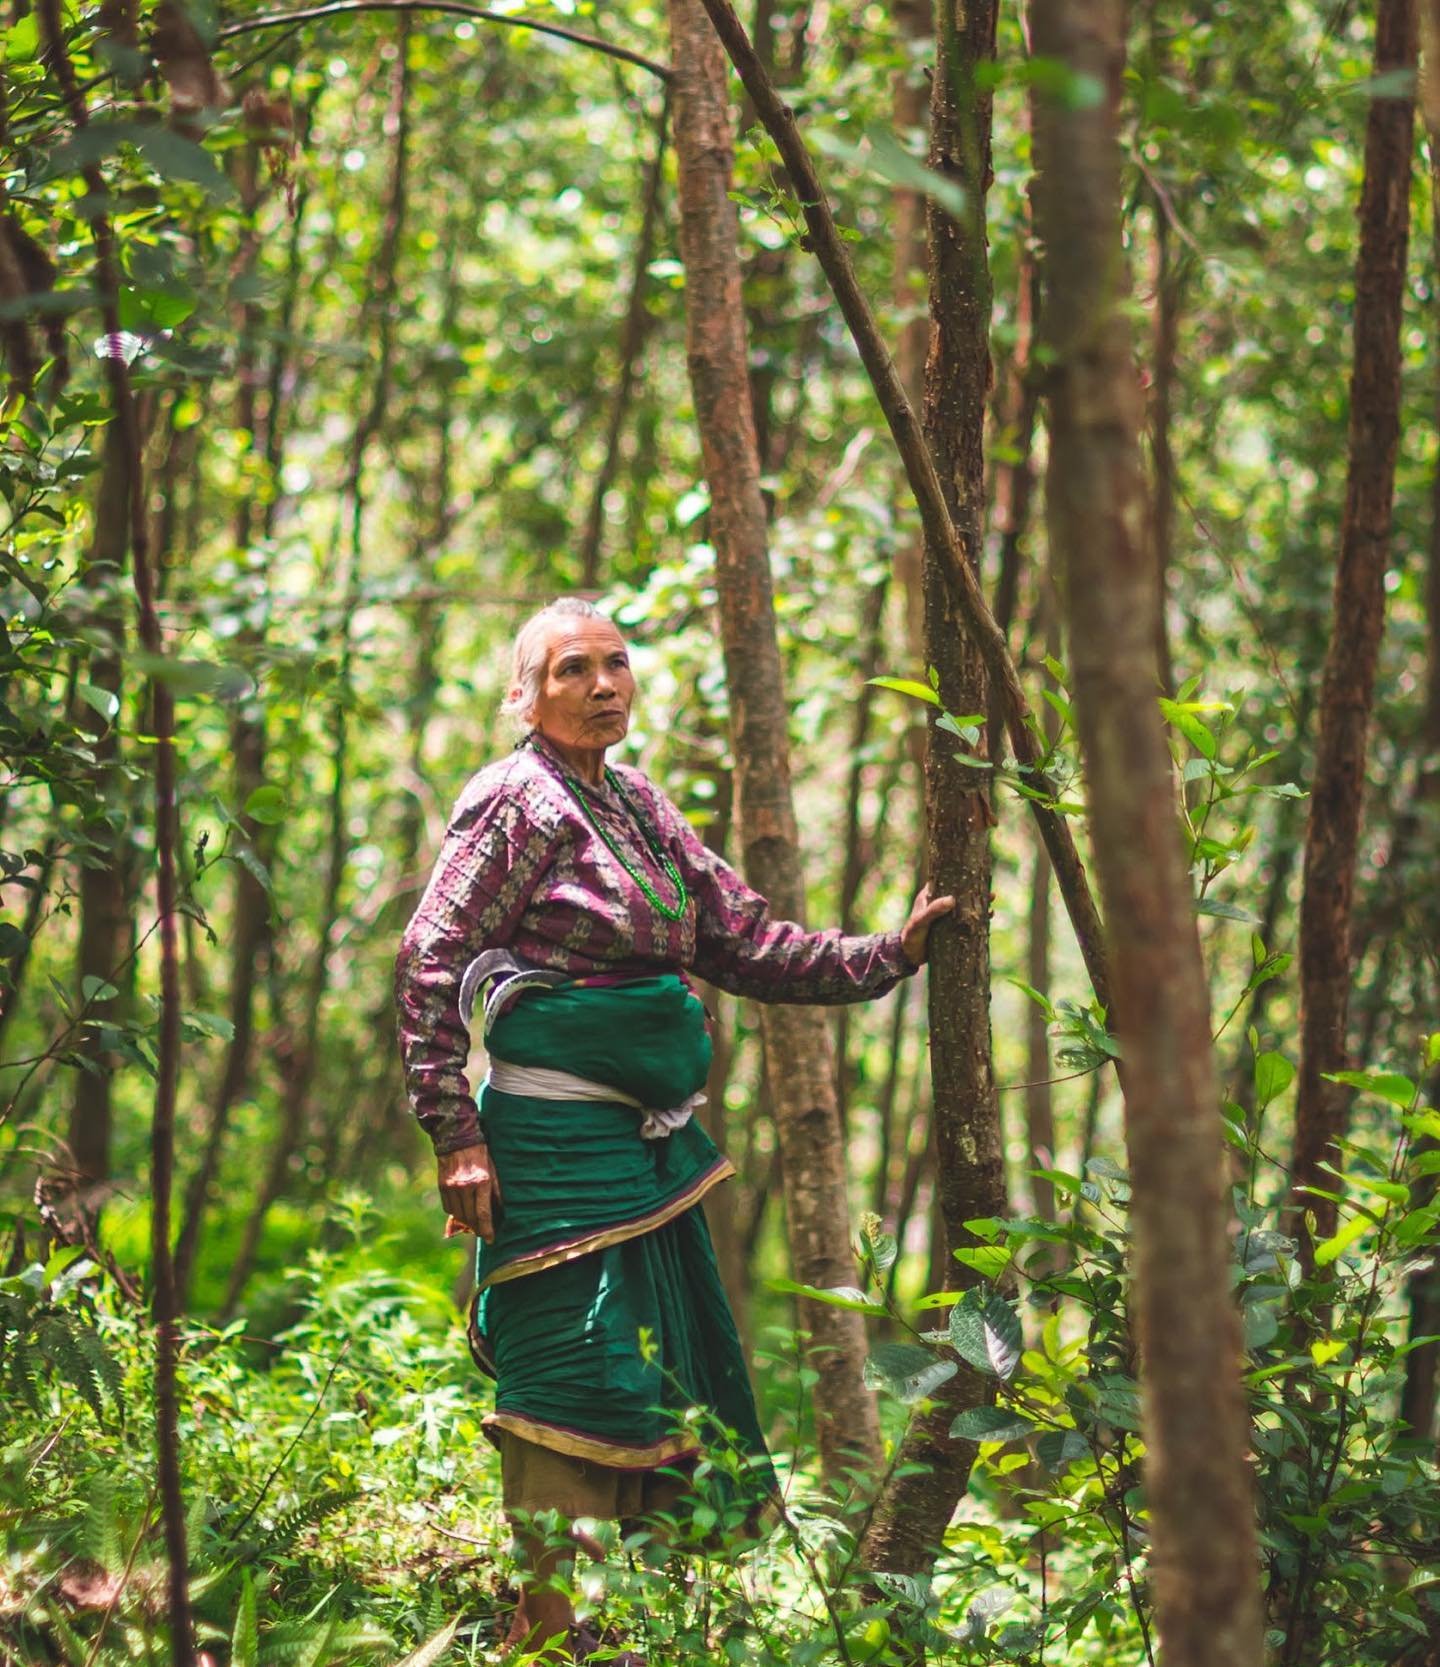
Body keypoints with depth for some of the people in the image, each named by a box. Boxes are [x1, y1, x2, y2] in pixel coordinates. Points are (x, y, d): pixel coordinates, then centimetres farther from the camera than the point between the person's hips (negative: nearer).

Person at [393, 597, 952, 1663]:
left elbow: (747, 945, 15)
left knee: (656, 1390, 12)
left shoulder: (639, 805, 16)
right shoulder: (518, 802, -8)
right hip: (557, 1137, -8)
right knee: (575, 1389, -7)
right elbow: (430, 968, -12)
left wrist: (891, 954, 6)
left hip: (649, 1137, 8)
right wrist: (458, 1138, -17)